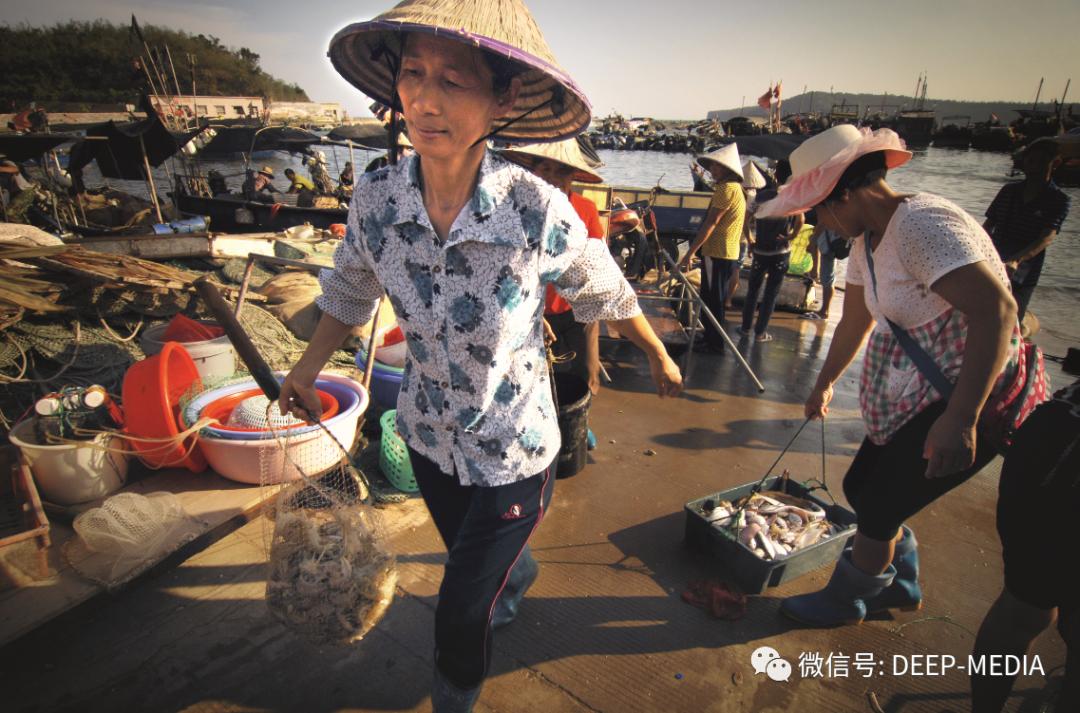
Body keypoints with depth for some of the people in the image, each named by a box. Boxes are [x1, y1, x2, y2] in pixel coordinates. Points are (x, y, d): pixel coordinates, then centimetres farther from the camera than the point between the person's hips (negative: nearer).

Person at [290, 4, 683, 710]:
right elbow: (350, 292, 3)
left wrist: (660, 357, 7)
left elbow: (608, 294, -9)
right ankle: (519, 574, 69)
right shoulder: (376, 198, -17)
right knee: (476, 557, 31)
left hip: (511, 450, -4)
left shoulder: (538, 212, -27)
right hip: (429, 433, 5)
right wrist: (306, 370, 15)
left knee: (460, 614, 8)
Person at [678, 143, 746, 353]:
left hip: (717, 253, -10)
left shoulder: (727, 187, -16)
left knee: (713, 300, -3)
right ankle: (711, 339, 28)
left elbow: (710, 223, -21)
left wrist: (690, 252, -22)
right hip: (726, 253, 10)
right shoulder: (735, 187, 16)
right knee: (715, 299, 18)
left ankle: (714, 343, 5)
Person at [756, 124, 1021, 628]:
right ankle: (900, 586, 41)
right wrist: (823, 386, 27)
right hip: (913, 399, 9)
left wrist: (959, 420, -36)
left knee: (878, 509, 2)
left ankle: (845, 601, 28)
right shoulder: (867, 241, 6)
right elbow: (854, 323, 17)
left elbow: (995, 310, -32)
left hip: (969, 399, -9)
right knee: (862, 489, 16)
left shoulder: (922, 224, -23)